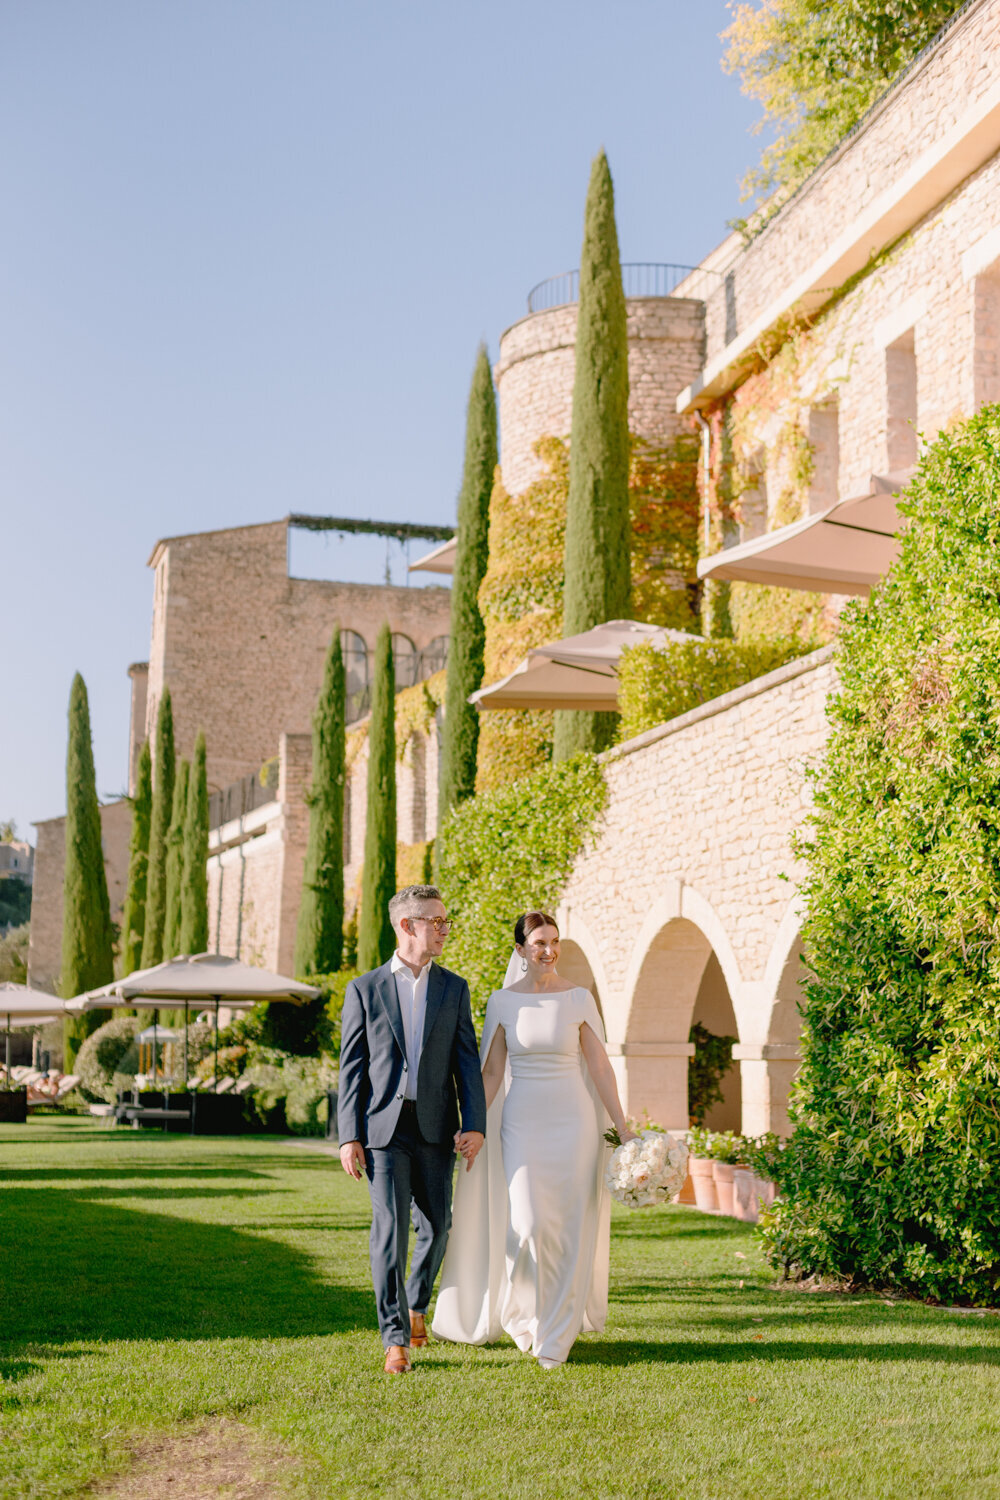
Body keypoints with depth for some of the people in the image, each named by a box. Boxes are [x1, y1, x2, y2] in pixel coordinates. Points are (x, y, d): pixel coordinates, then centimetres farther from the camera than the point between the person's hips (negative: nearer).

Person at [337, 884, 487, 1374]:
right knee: (390, 1228, -9)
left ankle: (416, 1302, 35)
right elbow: (351, 1067, 2)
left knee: (436, 1227, 7)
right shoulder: (364, 989, 4)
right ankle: (395, 1338, -3)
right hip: (383, 1129, -2)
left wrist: (474, 1125, -7)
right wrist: (349, 1136, -5)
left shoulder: (454, 989, 9)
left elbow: (467, 1062, 5)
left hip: (435, 1128, 2)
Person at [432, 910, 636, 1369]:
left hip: (572, 1121, 0)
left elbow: (599, 1067, 3)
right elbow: (491, 1071, 5)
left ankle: (554, 1336, 13)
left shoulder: (579, 999, 1)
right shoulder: (502, 1002, 3)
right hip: (521, 1124, 0)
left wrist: (622, 1127, 0)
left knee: (568, 1230, 0)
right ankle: (520, 1309, 20)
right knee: (528, 1225, -10)